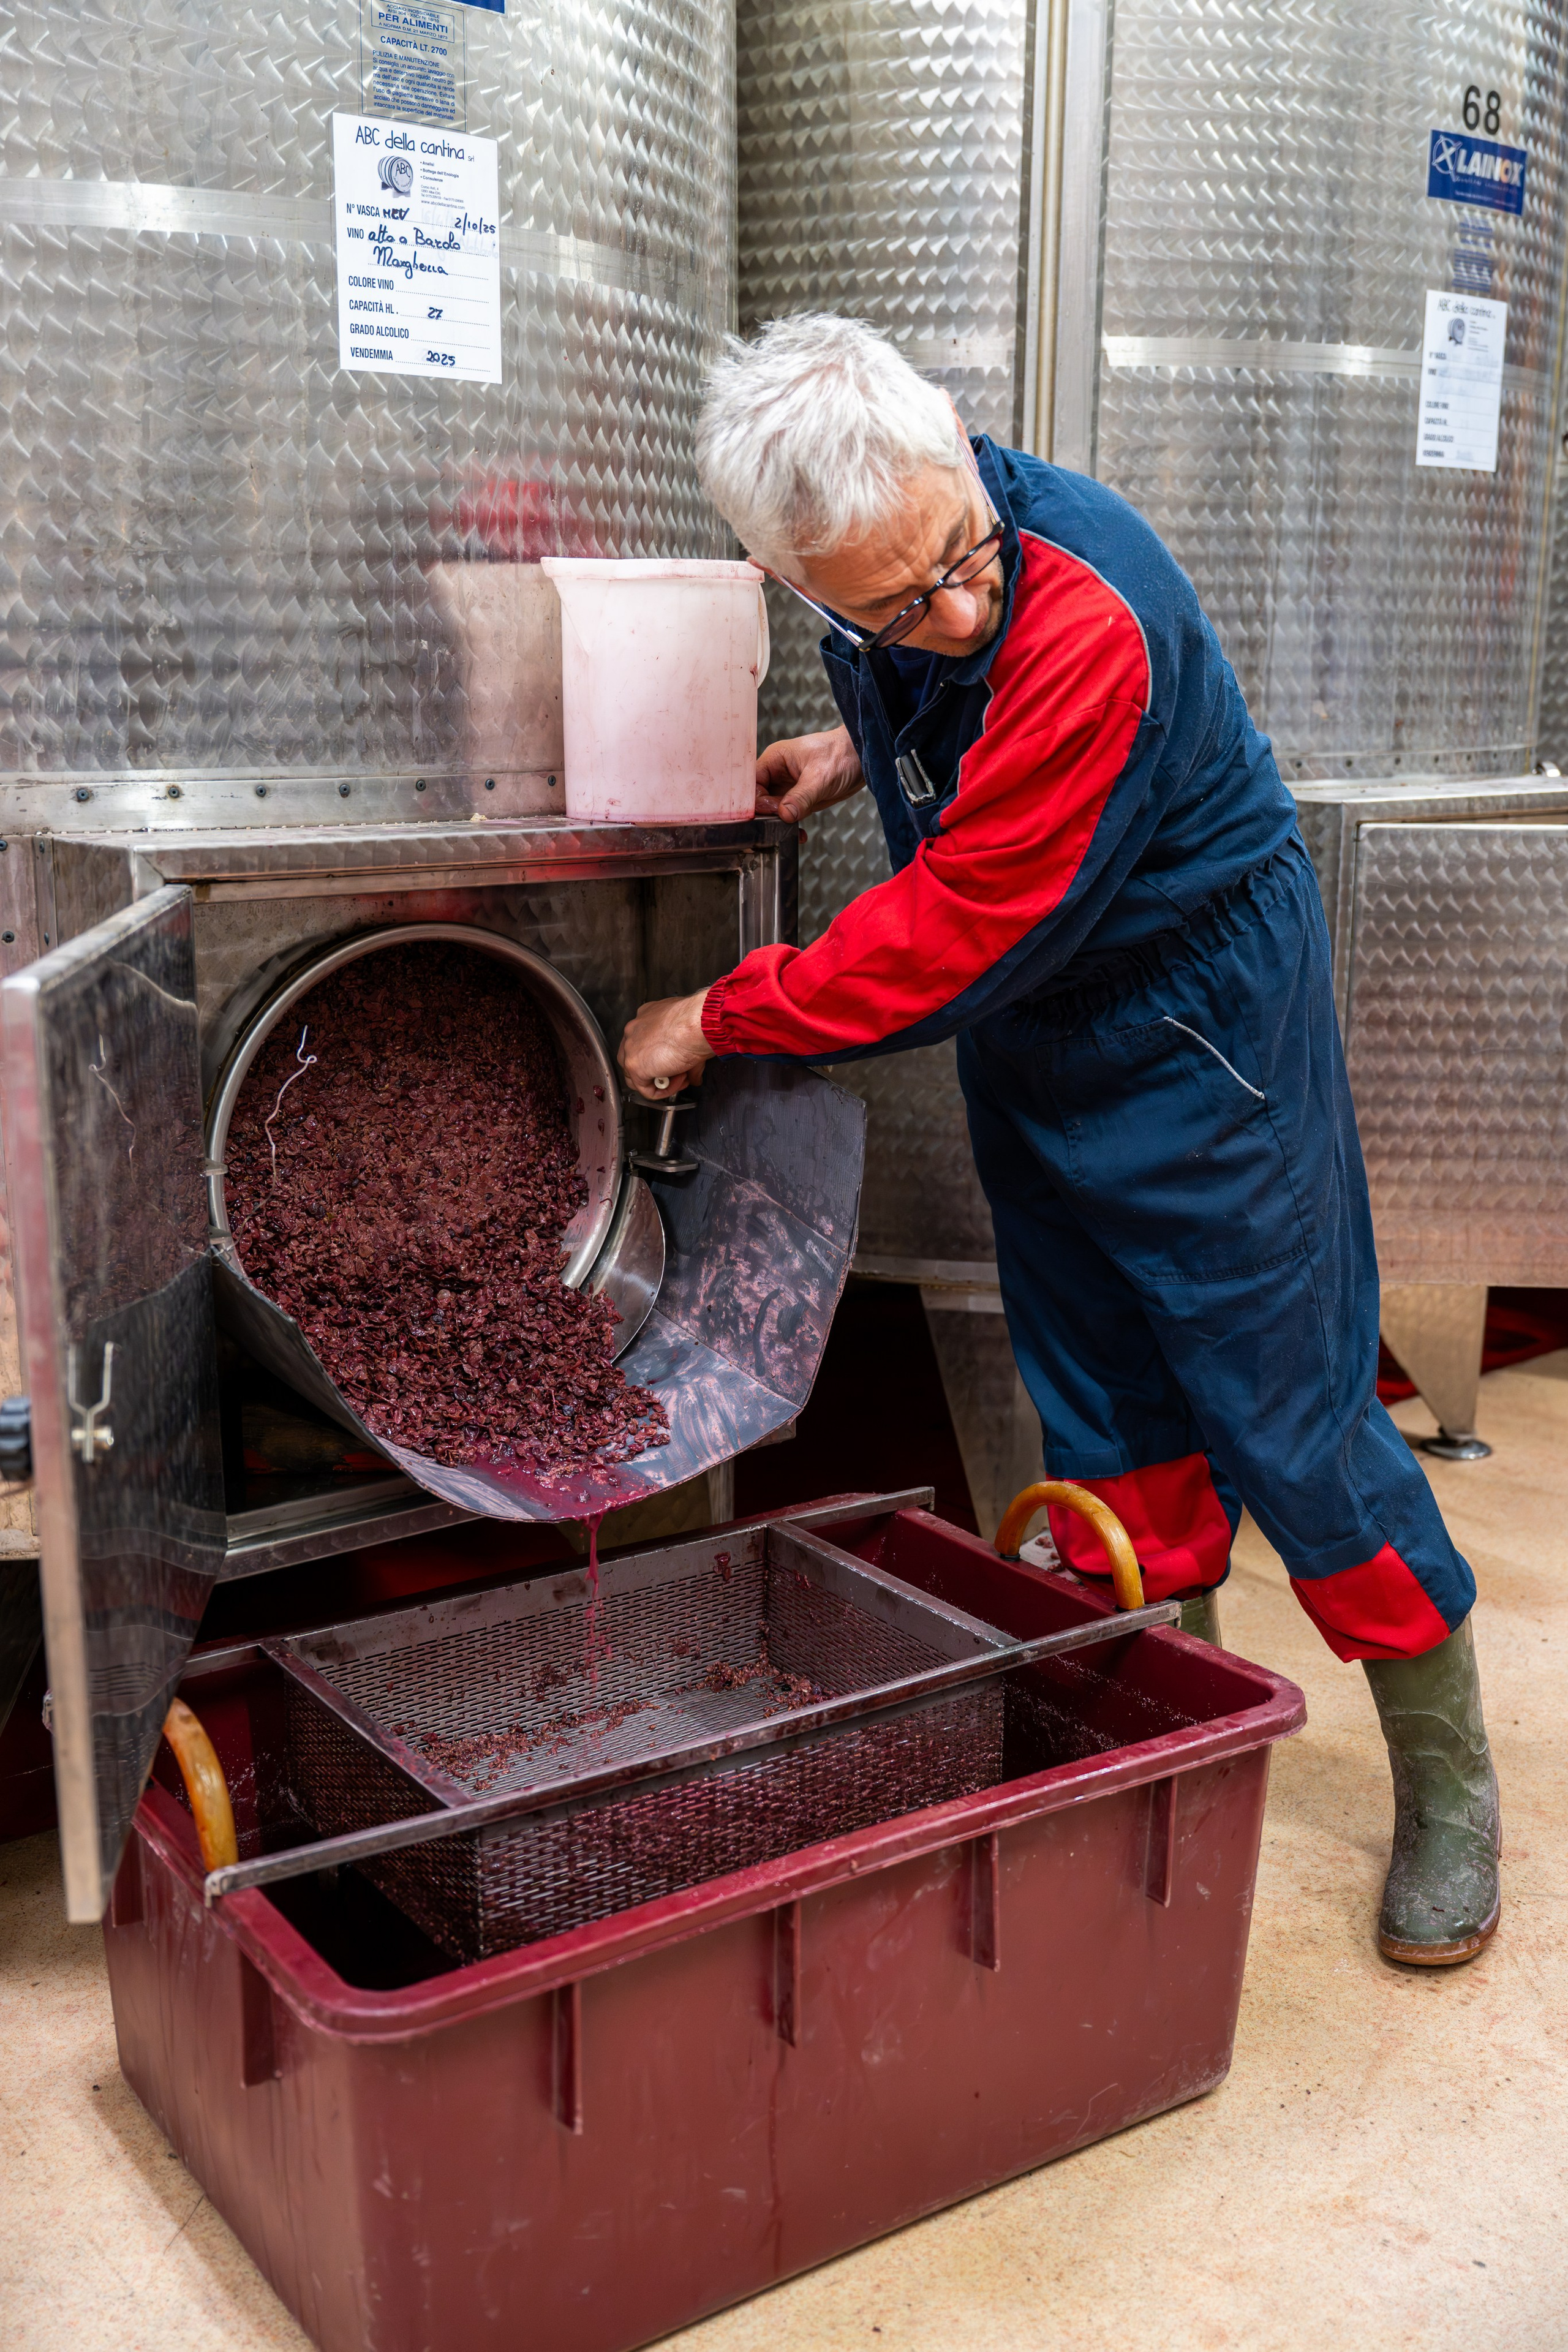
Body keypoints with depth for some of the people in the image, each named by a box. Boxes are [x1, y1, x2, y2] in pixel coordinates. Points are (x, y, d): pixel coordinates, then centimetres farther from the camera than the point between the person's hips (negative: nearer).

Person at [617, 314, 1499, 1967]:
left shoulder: (1091, 620, -34)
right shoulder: (876, 587, -9)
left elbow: (956, 936, -29)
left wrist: (719, 1020, -18)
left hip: (1202, 1020, -7)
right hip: (1032, 1037, 7)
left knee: (1285, 1406, -1)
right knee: (1106, 1409, 14)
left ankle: (1446, 1783, 18)